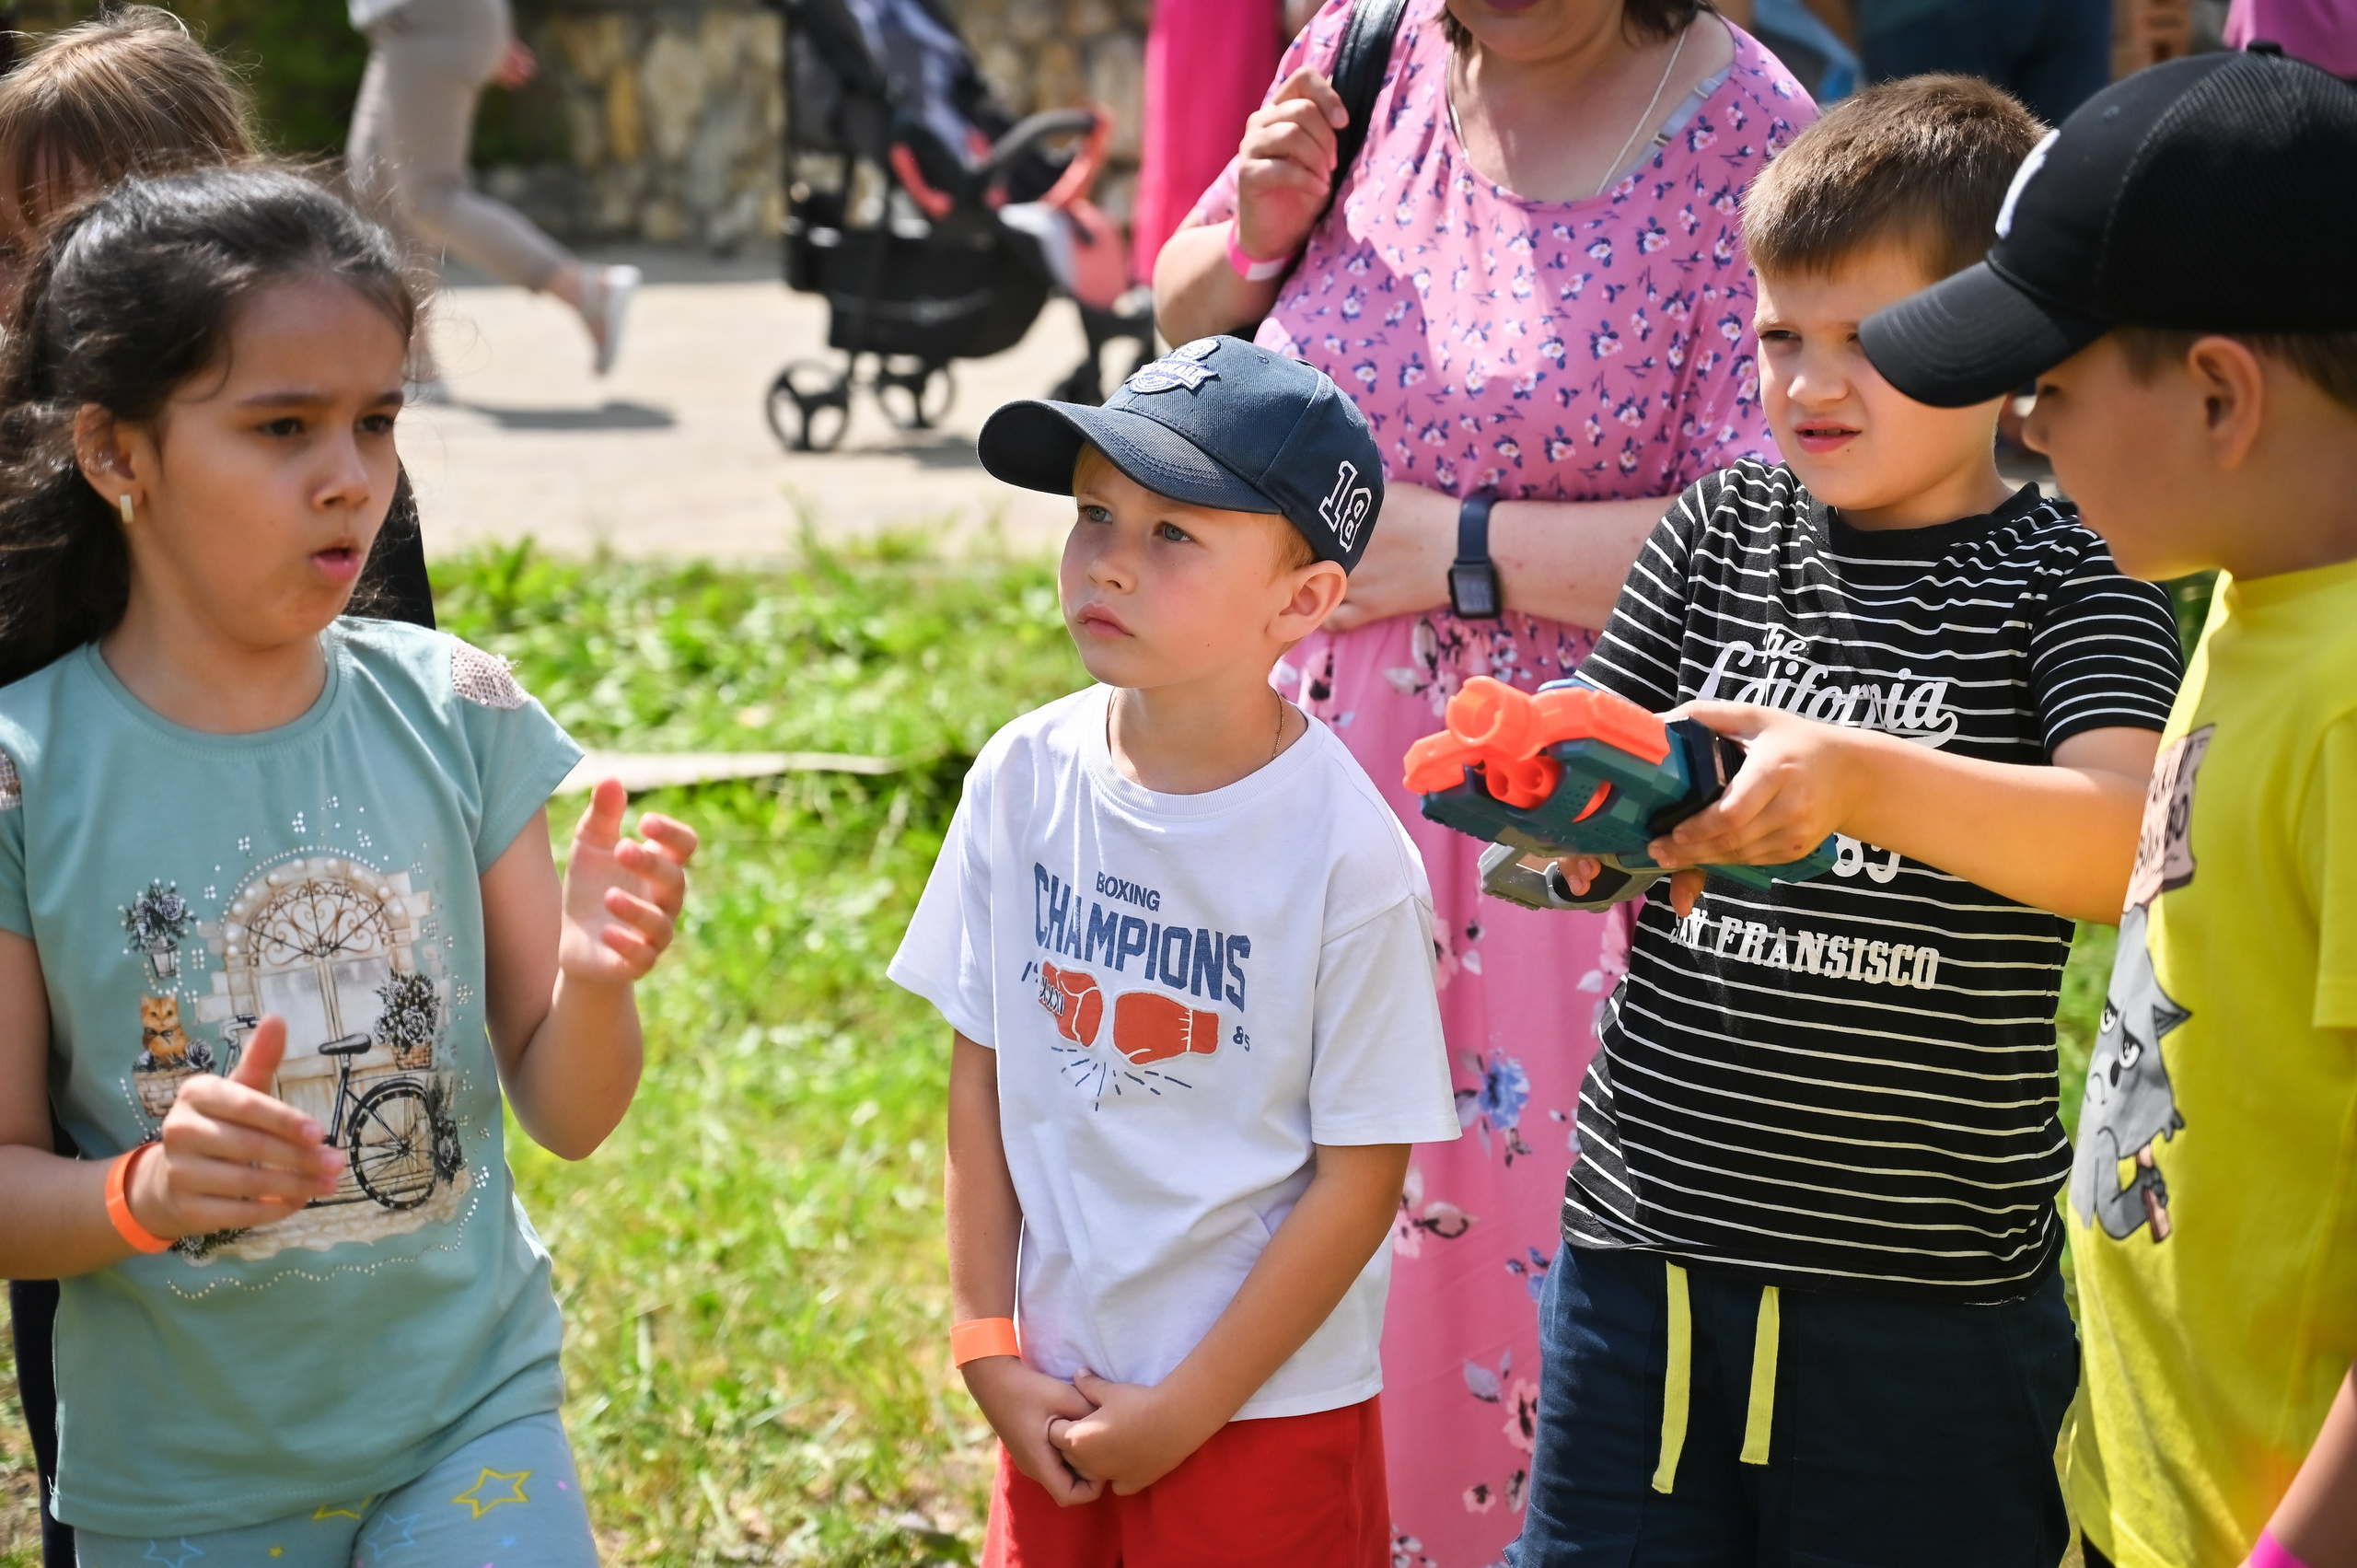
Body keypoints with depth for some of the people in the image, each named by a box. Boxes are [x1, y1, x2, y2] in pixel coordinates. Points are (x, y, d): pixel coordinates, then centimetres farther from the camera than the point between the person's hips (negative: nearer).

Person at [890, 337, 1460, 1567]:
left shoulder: (1347, 855, -17)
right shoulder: (1027, 779, -5)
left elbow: (1361, 1177, -12)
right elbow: (983, 1070, 4)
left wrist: (1185, 1411, -10)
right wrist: (989, 1348, 1)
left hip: (1266, 1412, -4)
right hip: (1058, 1398, 4)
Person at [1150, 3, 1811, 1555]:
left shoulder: (1746, 144, -14)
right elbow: (1191, 314, 17)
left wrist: (1454, 544, -17)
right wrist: (1257, 237, -6)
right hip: (1304, 751, 5)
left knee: (1515, 1231, 1)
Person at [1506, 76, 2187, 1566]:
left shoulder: (2072, 576, -4)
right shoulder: (1723, 532, 8)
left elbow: (2128, 849, -21)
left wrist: (1860, 780, -36)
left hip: (1928, 1295, -3)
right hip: (1644, 1247, 4)